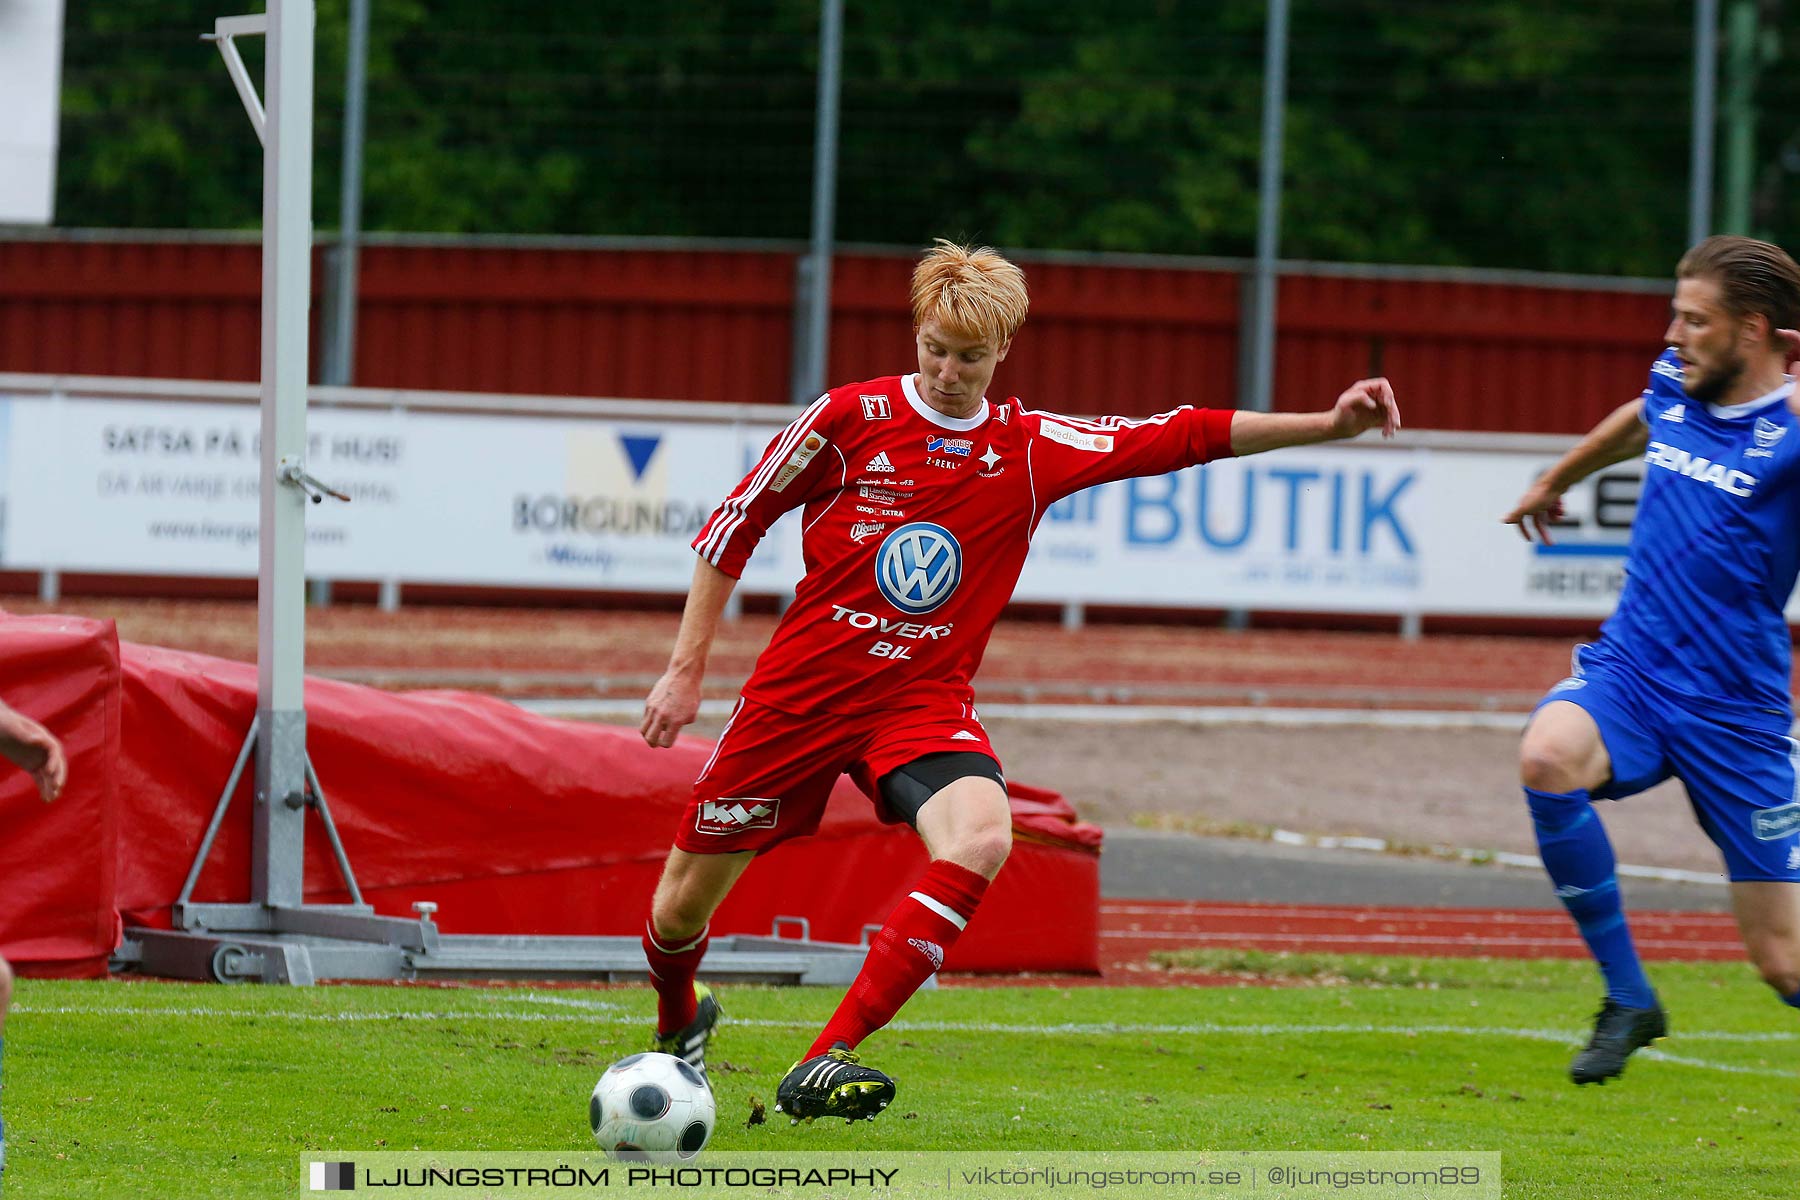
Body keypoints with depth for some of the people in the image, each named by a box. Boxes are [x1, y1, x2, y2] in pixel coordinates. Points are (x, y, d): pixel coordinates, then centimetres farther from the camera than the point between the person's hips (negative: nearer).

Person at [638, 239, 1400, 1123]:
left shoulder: (1034, 451, 1)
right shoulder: (848, 419, -6)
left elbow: (1180, 437, 1)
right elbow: (734, 526, 3)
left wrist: (1328, 424, -9)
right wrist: (685, 669, 1)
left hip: (924, 703, 1)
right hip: (799, 692, -1)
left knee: (980, 839, -31)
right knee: (681, 910, 2)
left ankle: (821, 1066, -29)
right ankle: (679, 1020, 42)